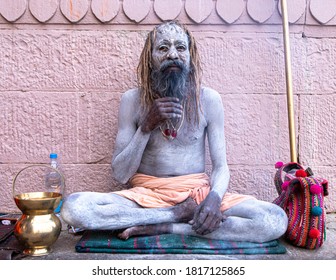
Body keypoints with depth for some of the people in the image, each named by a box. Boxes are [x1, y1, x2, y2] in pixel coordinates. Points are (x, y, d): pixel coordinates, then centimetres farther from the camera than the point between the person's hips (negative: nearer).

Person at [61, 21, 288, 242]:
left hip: (197, 195, 1)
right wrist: (146, 126, -16)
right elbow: (120, 174, -3)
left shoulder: (209, 99, 0)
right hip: (146, 196, 0)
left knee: (276, 220, -23)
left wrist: (214, 198, -23)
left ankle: (162, 227, -19)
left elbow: (221, 166, -1)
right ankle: (182, 214, -18)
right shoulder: (132, 99, -1)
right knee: (73, 208, -26)